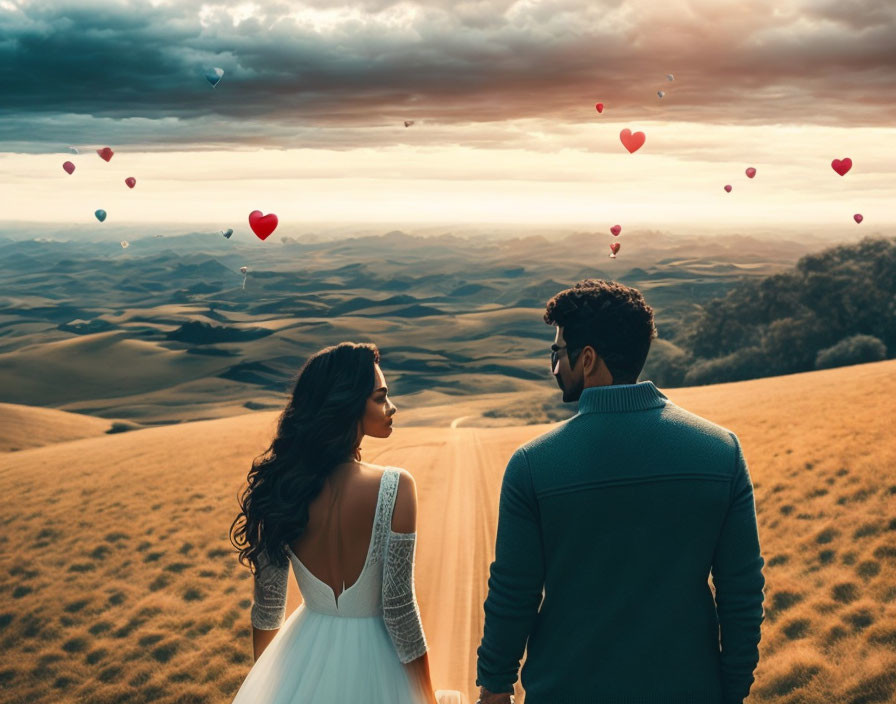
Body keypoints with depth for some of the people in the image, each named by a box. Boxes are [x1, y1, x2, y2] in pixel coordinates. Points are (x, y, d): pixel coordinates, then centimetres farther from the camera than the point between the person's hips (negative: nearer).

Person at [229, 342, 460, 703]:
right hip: (372, 666, -3)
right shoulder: (394, 488, -23)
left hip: (305, 662, 3)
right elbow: (399, 608, -19)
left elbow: (267, 606, -2)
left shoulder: (280, 486, -11)